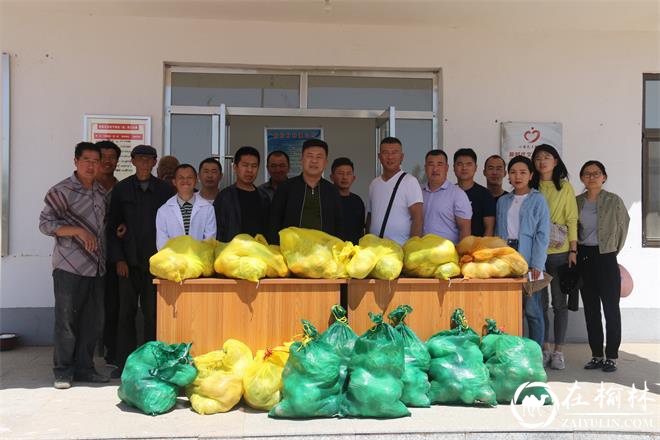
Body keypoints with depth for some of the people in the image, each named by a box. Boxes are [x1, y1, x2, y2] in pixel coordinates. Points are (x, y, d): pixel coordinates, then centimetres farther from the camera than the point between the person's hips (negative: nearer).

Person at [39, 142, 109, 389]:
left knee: (93, 321, 8)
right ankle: (63, 371, 10)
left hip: (96, 267, 6)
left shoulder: (102, 192, 14)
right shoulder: (62, 191, -4)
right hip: (70, 267, -6)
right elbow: (45, 223, -10)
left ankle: (84, 368, 19)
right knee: (66, 320, -1)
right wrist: (79, 231, -18)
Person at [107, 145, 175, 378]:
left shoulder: (165, 190, 6)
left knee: (153, 312, 0)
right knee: (126, 312, 3)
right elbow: (113, 226, 6)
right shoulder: (122, 189, 7)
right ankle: (124, 363, 12)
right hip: (129, 262, 0)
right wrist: (118, 259, -2)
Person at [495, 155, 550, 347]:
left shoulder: (538, 199, 1)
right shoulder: (503, 201, 14)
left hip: (528, 259, -4)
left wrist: (537, 264, -13)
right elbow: (498, 232, 14)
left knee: (532, 310, -1)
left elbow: (543, 234, -5)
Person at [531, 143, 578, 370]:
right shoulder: (531, 188, 8)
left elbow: (572, 219, 1)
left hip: (560, 253, -2)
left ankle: (558, 350, 10)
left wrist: (573, 250, -5)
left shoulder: (565, 186, 4)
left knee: (559, 302, 3)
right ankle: (545, 348, 15)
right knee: (540, 302, 5)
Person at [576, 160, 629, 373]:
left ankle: (611, 356, 7)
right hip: (584, 257, 4)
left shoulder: (614, 201, -3)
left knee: (611, 307, -1)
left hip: (606, 257, -4)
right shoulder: (577, 202, 7)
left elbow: (623, 226, 6)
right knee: (590, 308, 8)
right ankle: (596, 355, 16)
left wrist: (614, 249, 7)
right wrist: (574, 251, 6)